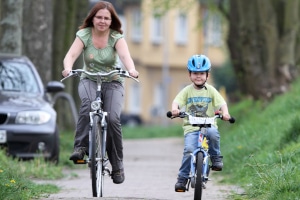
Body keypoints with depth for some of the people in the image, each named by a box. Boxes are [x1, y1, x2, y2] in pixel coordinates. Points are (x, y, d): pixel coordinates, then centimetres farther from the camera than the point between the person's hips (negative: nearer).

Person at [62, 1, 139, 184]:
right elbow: (71, 54, -21)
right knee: (88, 103, -35)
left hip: (113, 82, 0)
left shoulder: (117, 37, -7)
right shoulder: (84, 35, -6)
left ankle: (118, 166, -7)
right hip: (89, 80, 0)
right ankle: (80, 147, -33)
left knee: (113, 119, -21)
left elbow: (125, 55, -26)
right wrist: (68, 68, -45)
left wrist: (131, 69, -48)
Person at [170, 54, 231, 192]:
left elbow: (221, 103, 0)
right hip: (191, 128, 0)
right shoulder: (187, 90, 7)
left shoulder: (211, 90, 9)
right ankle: (182, 178, -6)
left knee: (213, 133, -35)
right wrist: (175, 109, -30)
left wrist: (225, 113, -22)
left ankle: (216, 158, -10)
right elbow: (177, 101, -6)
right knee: (189, 150, -21)